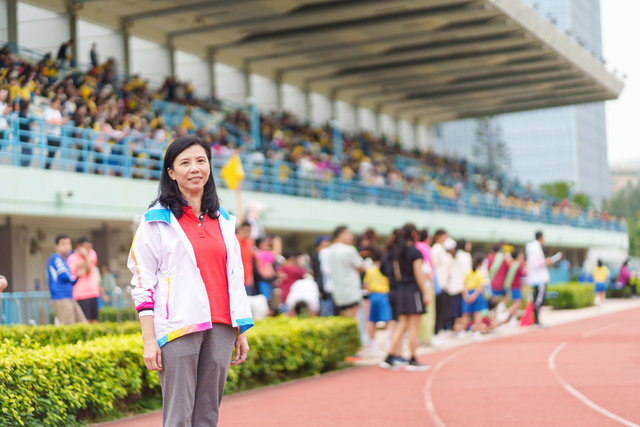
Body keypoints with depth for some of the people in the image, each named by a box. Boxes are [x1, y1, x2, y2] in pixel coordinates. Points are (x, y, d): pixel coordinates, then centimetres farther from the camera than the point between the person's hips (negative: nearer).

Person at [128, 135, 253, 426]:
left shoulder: (223, 220, 16)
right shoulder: (157, 220, 2)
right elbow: (142, 282, -1)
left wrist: (241, 332, 14)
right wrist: (149, 340, -8)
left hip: (220, 329, 4)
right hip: (179, 327, -4)